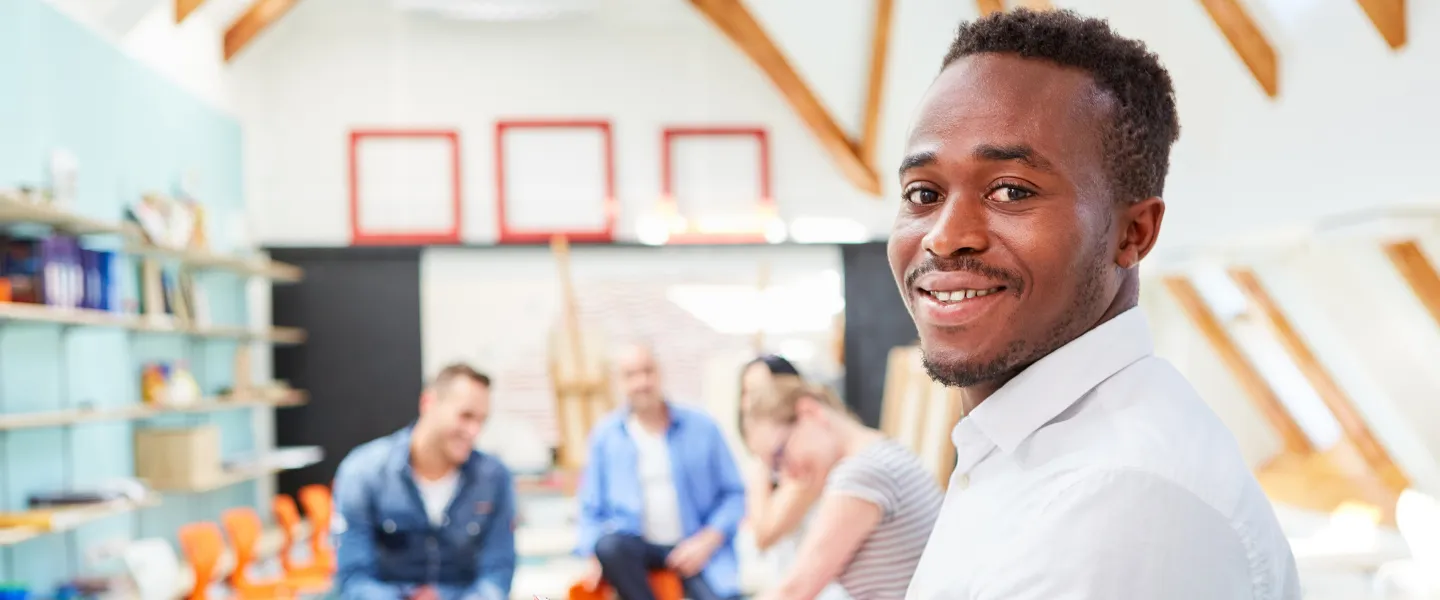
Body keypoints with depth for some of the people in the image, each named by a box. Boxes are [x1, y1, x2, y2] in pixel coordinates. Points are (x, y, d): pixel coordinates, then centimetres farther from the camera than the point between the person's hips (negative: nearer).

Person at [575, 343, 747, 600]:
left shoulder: (701, 427, 0)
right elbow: (591, 508, 7)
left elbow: (734, 493, 2)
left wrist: (707, 541, -12)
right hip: (639, 544, 1)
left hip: (694, 548, -1)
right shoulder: (605, 435, 3)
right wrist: (595, 556, -10)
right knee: (609, 545, -34)